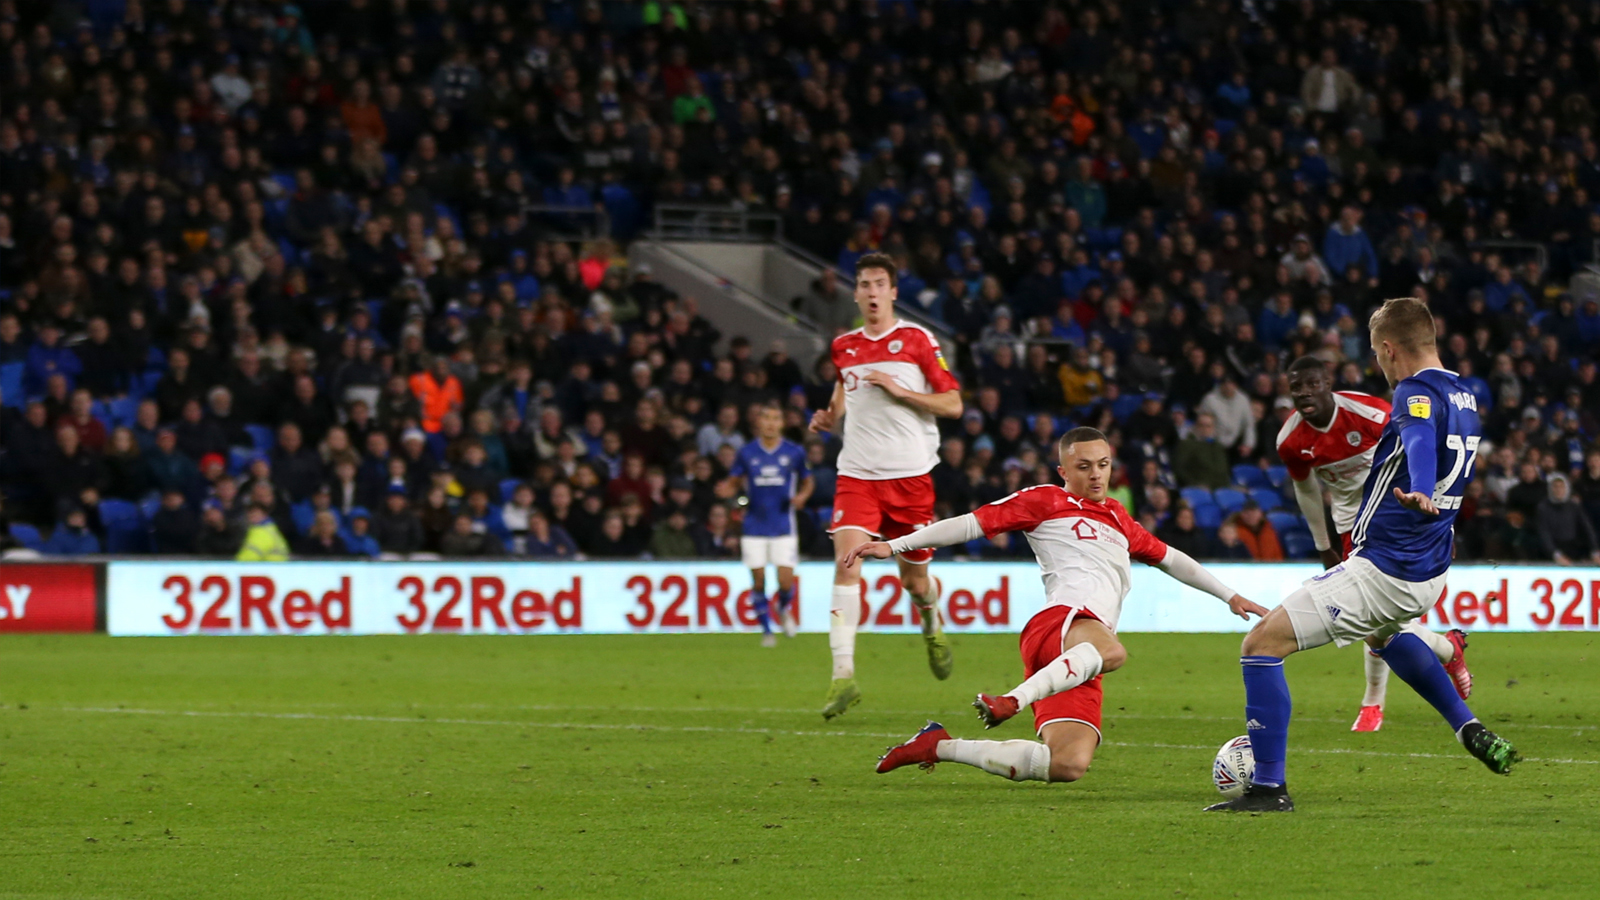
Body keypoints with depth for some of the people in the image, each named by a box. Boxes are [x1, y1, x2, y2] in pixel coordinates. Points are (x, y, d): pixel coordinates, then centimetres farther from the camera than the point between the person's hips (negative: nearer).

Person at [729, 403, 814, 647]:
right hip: (754, 525, 1)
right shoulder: (747, 453, 2)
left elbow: (807, 482, 13)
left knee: (786, 582, -8)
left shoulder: (794, 452, 1)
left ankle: (784, 609, 26)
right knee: (758, 581, -1)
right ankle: (767, 629, 15)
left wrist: (802, 496, -9)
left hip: (783, 526, -1)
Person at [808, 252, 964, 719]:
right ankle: (843, 676, -26)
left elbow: (953, 404, -2)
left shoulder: (918, 340, -1)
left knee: (914, 578, 8)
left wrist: (900, 390, -14)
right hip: (857, 472, 2)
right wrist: (830, 417, 7)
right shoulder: (844, 346, 10)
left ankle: (932, 624, 47)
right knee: (846, 562, -19)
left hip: (910, 473, -2)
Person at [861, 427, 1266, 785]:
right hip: (1058, 621, -7)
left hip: (1077, 663, 7)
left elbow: (1170, 559, 46)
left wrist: (1230, 596, 46)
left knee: (1069, 766, -16)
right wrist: (895, 545, -1)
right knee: (1110, 651, -42)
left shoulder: (1119, 521, 33)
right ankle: (1012, 700, -47)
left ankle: (938, 747, -6)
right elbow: (973, 523, 7)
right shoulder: (1045, 501, 13)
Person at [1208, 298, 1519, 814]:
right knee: (1382, 634, 42)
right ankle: (1471, 731, 36)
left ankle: (1269, 787, -12)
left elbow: (1421, 440, -41)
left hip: (1381, 569, -10)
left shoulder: (1418, 393, -18)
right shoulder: (1463, 398, 11)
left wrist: (1420, 494, -61)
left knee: (1261, 645, -9)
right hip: (1428, 575, 10)